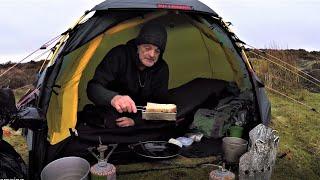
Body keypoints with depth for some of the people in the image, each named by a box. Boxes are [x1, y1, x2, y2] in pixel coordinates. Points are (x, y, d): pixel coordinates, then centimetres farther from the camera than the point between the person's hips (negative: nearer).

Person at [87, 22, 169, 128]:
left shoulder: (162, 69, -7)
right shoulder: (120, 55, -17)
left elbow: (158, 103, -5)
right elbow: (93, 87, -26)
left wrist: (136, 120, -20)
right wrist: (113, 98, -48)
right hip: (108, 118, -4)